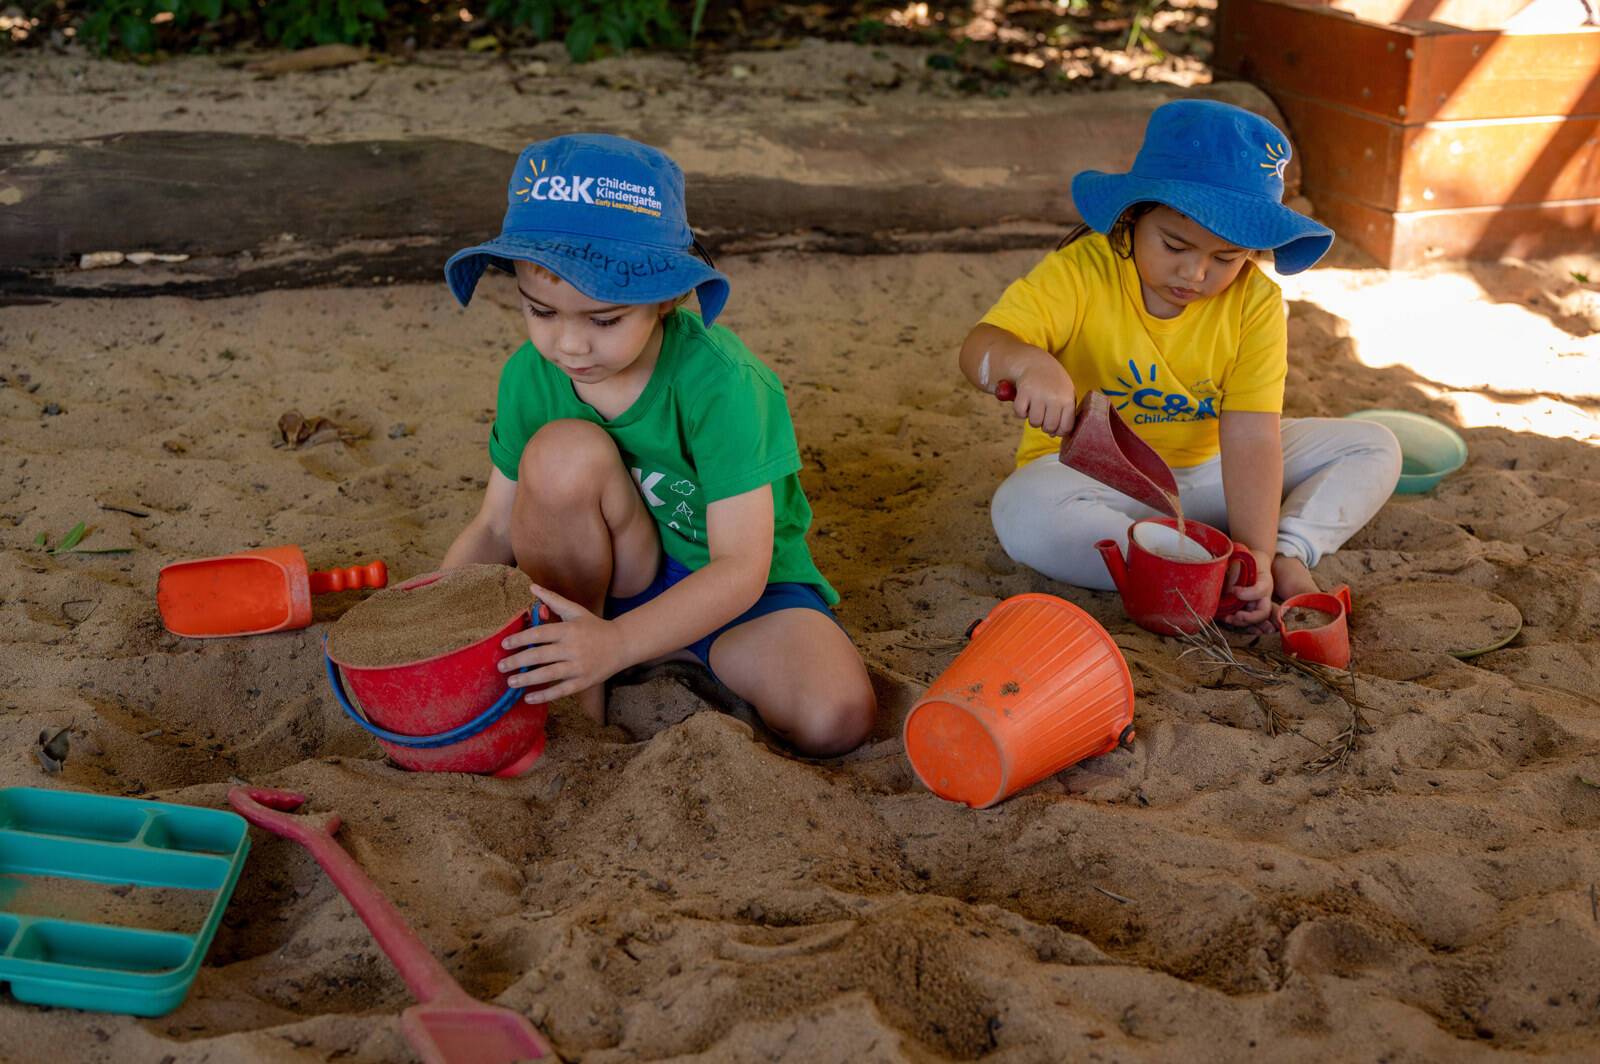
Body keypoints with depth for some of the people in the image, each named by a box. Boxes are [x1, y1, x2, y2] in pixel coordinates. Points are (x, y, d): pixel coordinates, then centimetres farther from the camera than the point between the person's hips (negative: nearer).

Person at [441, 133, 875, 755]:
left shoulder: (719, 384, -28)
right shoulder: (530, 377, -13)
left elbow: (741, 568, -31)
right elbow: (497, 528, -3)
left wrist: (615, 642, -44)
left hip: (736, 590, -3)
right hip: (612, 578, 3)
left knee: (835, 719, -31)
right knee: (565, 451, -30)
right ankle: (572, 699, -13)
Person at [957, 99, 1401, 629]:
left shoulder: (1256, 302, -12)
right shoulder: (1080, 273, -18)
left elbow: (1251, 435, -19)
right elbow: (980, 347, -30)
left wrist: (1257, 552, -32)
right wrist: (1028, 362, -55)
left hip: (1209, 473, 3)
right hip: (1093, 475, -3)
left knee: (1374, 449, -3)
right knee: (1023, 513, -37)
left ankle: (1289, 551, -24)